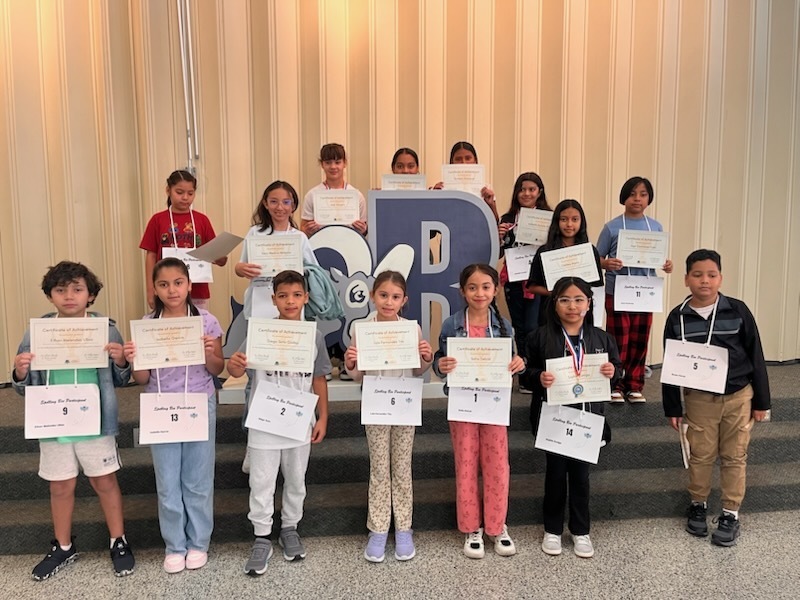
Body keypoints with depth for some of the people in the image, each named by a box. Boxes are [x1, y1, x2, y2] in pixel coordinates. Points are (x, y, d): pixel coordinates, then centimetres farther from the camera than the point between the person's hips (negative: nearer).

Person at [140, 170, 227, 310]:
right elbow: (151, 256, 4)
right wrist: (151, 290, 0)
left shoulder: (202, 220, 4)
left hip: (197, 292, 1)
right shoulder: (158, 220, 2)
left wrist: (221, 257, -18)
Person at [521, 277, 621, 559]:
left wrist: (613, 371, -11)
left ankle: (580, 530, 27)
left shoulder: (601, 338, 2)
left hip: (587, 416, 2)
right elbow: (526, 371, -2)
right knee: (556, 470, 9)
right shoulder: (540, 337, -7)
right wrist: (538, 378, -22)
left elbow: (616, 367, 11)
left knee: (580, 471, 10)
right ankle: (552, 529, 26)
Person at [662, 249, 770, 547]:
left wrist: (761, 401, 1)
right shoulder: (678, 317, -6)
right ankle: (698, 505, 31)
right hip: (699, 398, 0)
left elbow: (755, 356, -1)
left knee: (734, 457, 10)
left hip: (738, 397, 0)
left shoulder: (738, 311, -8)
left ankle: (730, 514, 25)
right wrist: (672, 408, 0)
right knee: (700, 455, 11)